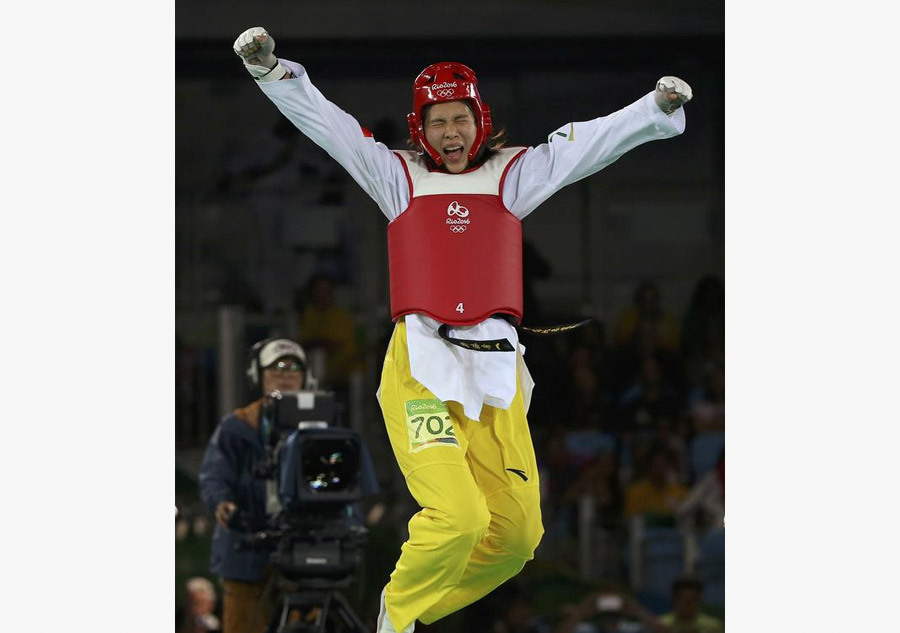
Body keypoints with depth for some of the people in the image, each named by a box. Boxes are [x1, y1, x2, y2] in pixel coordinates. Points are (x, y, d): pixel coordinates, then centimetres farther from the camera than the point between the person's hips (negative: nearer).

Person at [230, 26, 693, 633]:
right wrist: (271, 69, -6)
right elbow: (324, 122, 6)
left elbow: (593, 142, 9)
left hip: (494, 373, 3)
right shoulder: (399, 175, 11)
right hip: (420, 369, -3)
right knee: (458, 516, -21)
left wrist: (658, 108, -3)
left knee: (517, 535, -1)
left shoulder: (512, 176, 15)